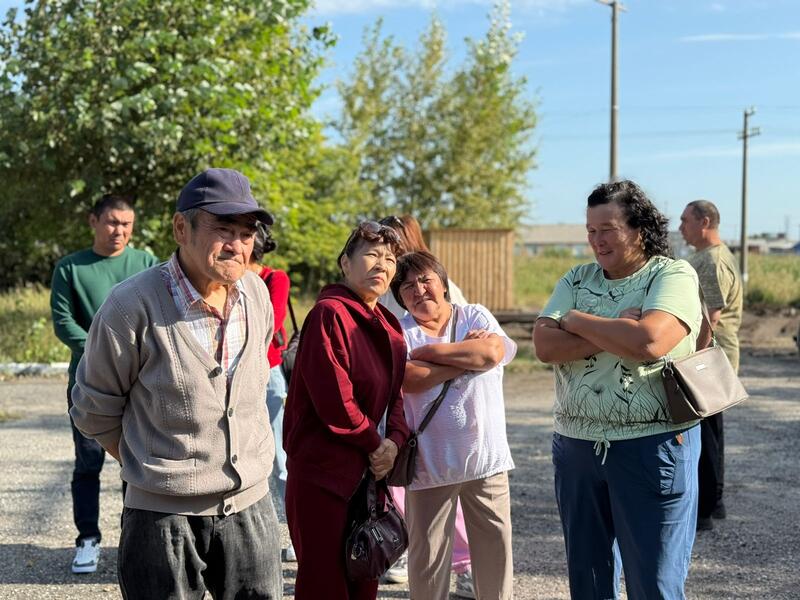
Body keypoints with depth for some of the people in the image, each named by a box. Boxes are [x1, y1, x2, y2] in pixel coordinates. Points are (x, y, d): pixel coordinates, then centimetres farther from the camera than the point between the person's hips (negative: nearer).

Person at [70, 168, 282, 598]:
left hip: (251, 506, 5)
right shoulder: (132, 305, -17)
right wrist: (155, 468, 5)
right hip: (164, 514, -4)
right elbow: (95, 411, -4)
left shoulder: (257, 294, -1)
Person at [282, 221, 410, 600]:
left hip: (366, 471, 8)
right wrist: (375, 445, -10)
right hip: (322, 472, -8)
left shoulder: (387, 325, 13)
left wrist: (394, 440, -6)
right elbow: (334, 400, -21)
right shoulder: (330, 314, -15)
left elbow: (395, 392, 13)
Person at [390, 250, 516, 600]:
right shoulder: (399, 331, 0)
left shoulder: (475, 316, 6)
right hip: (430, 462, -1)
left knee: (495, 545, 12)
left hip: (486, 456, 2)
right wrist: (469, 356, -12)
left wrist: (430, 351, -10)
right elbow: (408, 379, -18)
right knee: (427, 554, 8)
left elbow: (492, 352, -14)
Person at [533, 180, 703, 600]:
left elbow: (648, 341, -25)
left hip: (653, 447, -5)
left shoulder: (674, 275, -7)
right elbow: (544, 346, -5)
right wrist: (615, 333, -16)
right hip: (576, 446, 5)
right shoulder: (577, 279, 8)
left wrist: (577, 320, -10)